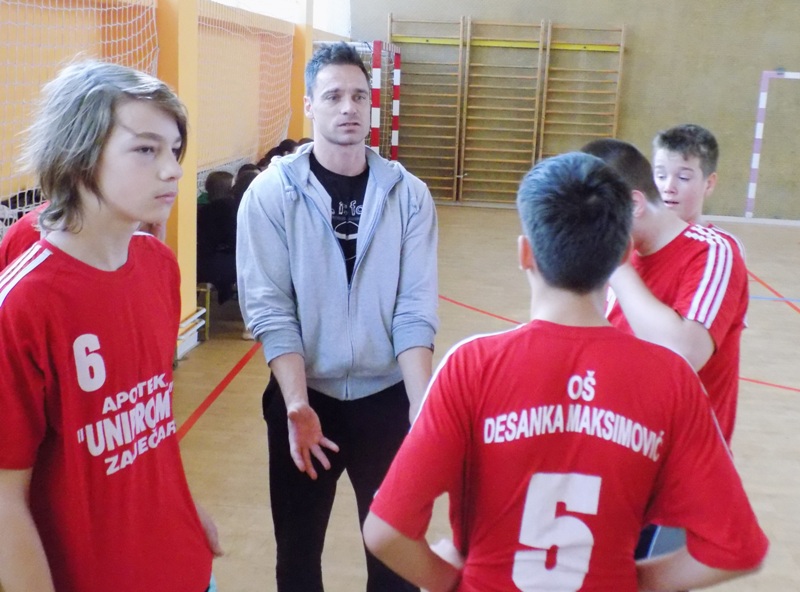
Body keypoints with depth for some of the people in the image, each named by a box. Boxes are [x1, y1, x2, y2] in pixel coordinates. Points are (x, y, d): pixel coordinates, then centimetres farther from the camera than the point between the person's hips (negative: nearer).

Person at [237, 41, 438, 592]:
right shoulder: (271, 193, -8)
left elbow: (415, 310, -7)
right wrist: (297, 405, -21)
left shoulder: (409, 194, -4)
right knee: (298, 544, 16)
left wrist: (421, 404, -17)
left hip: (387, 398, 1)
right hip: (303, 398, 0)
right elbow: (269, 310, -12)